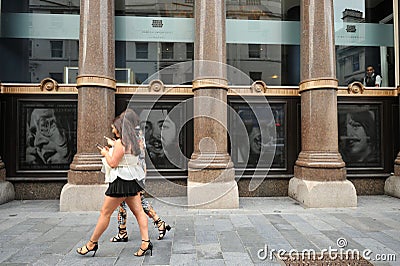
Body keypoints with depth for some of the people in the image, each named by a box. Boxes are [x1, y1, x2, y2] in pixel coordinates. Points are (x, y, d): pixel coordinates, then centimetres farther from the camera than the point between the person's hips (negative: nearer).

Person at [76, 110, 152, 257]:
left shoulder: (120, 142, -15)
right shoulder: (134, 141, 12)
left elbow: (113, 163, -16)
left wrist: (105, 154, 1)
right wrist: (110, 152, 20)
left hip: (121, 181, -9)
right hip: (133, 180, 9)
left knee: (105, 213, 4)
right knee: (138, 211, 7)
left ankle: (92, 244, 19)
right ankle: (146, 242, 6)